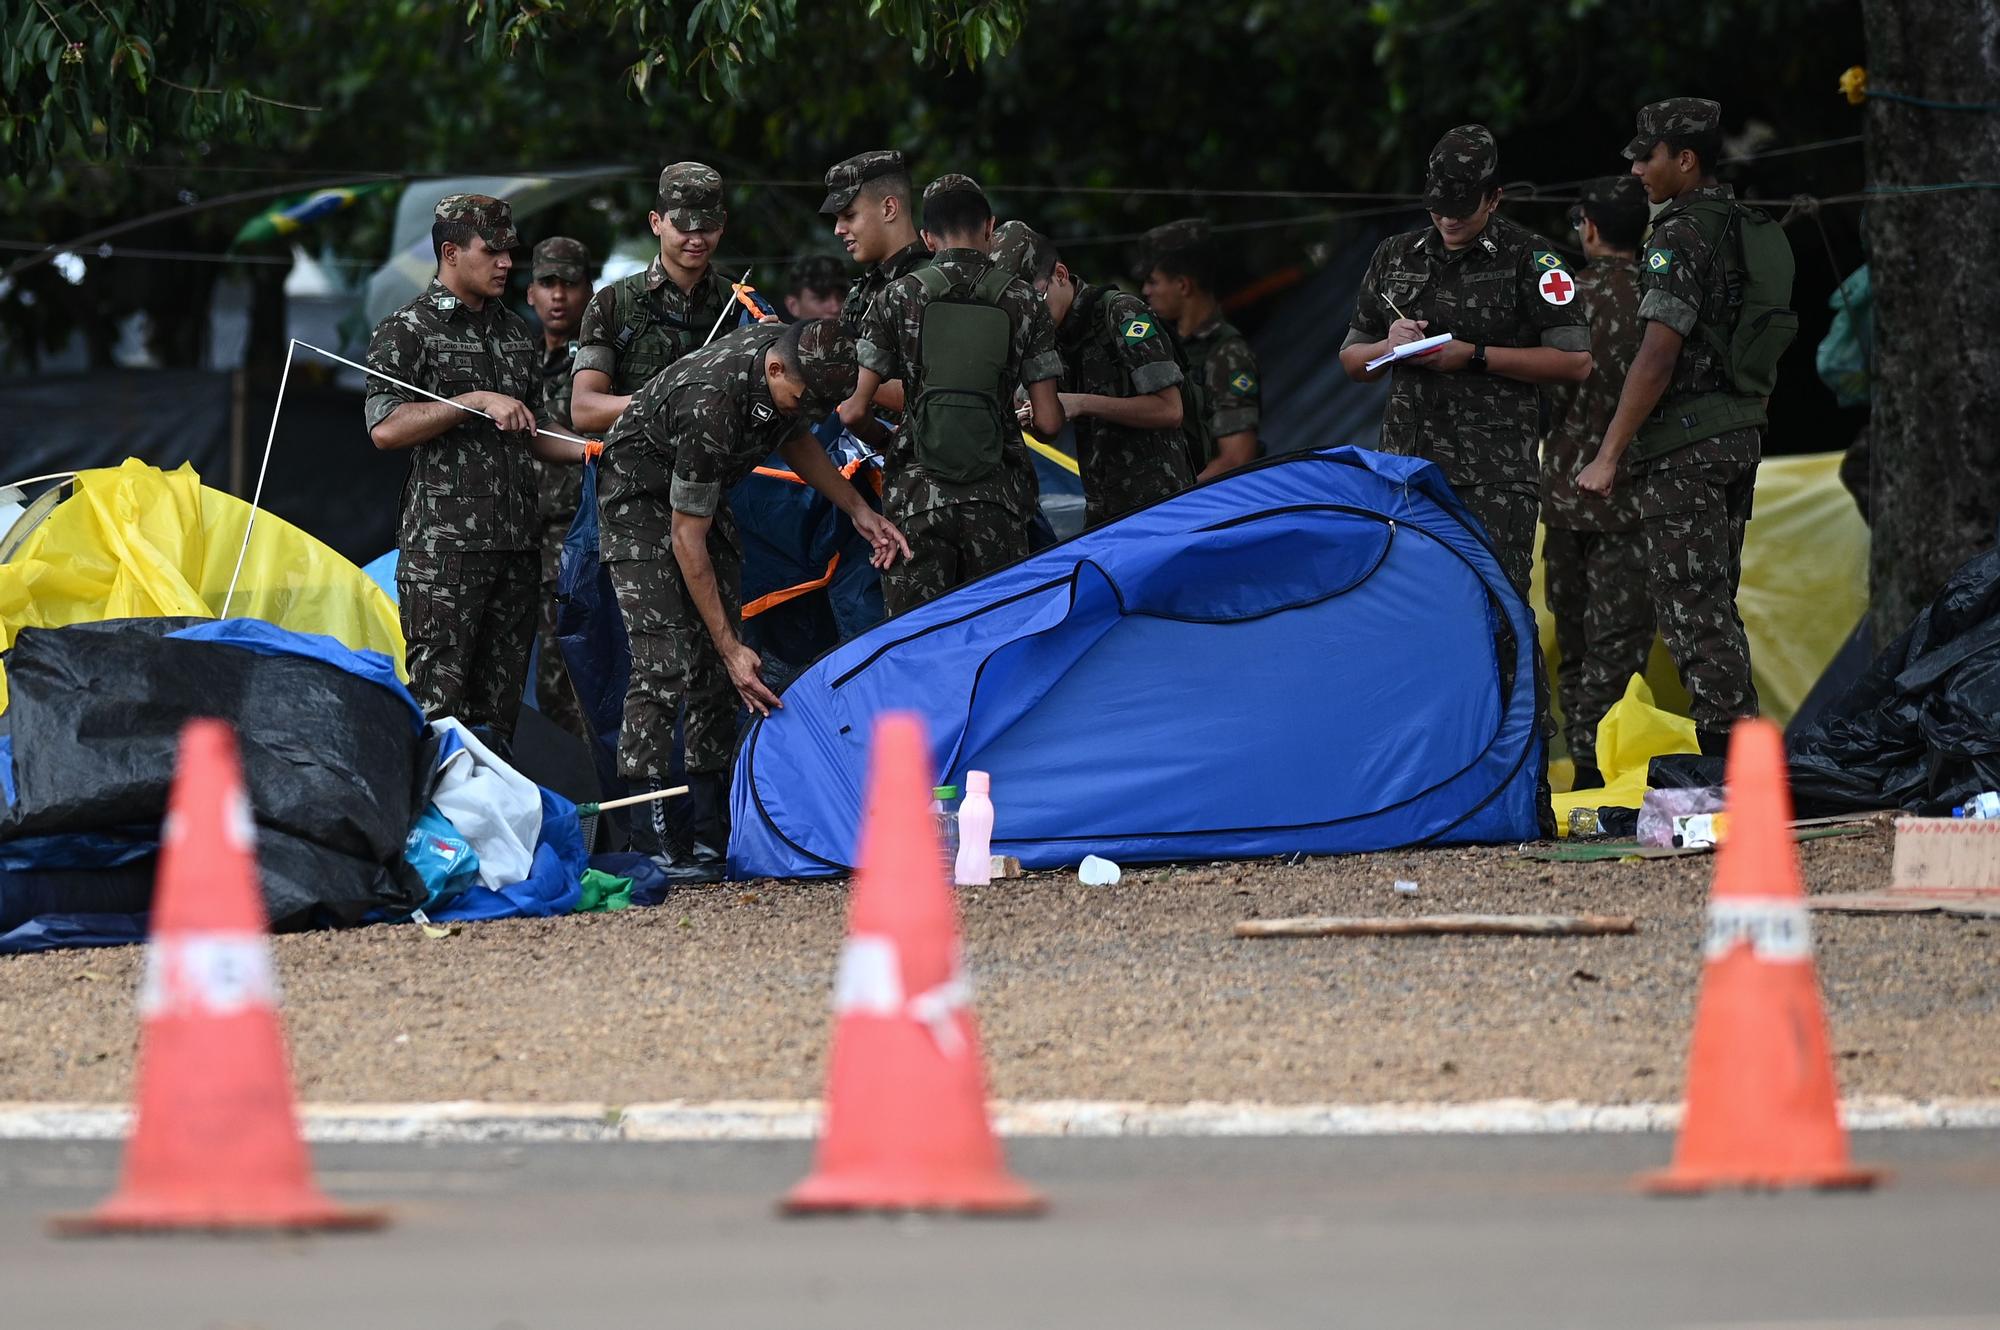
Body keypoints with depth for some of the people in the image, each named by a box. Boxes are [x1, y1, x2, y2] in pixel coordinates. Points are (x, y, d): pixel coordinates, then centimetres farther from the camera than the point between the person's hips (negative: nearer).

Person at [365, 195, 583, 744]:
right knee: (437, 698, -9)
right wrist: (476, 401, -18)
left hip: (513, 543, 7)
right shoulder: (408, 332, -4)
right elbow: (385, 428, -16)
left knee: (498, 706, 7)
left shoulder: (514, 332, 18)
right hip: (444, 546, -7)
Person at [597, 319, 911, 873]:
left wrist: (858, 510, -1)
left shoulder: (798, 360, -15)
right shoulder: (711, 407, -37)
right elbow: (687, 537, -30)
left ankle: (710, 830, 3)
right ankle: (647, 836, -21)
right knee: (666, 665, -19)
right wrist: (731, 648, -29)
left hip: (703, 490, 8)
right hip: (642, 492, -8)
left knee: (719, 668, 1)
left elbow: (794, 438, 10)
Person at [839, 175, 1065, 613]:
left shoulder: (900, 297, 2)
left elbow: (855, 411, 1)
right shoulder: (1022, 302, 4)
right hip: (996, 498, 1)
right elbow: (1049, 422, 2)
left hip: (918, 496, -1)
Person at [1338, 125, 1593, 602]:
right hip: (1407, 463, 5)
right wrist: (1389, 347, -2)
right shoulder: (1395, 257, 15)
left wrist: (1474, 357, -11)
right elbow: (1352, 361, 22)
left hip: (1494, 476, -5)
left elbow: (1575, 361, -7)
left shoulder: (1530, 260, -1)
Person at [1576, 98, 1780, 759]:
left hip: (1683, 443, -9)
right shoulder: (1751, 230, 14)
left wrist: (1608, 455, -18)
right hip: (1743, 432, 9)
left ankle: (1726, 744, -15)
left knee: (1689, 605, -8)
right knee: (1715, 604, 14)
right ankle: (1742, 748, 14)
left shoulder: (1681, 238, -14)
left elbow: (1658, 356, -20)